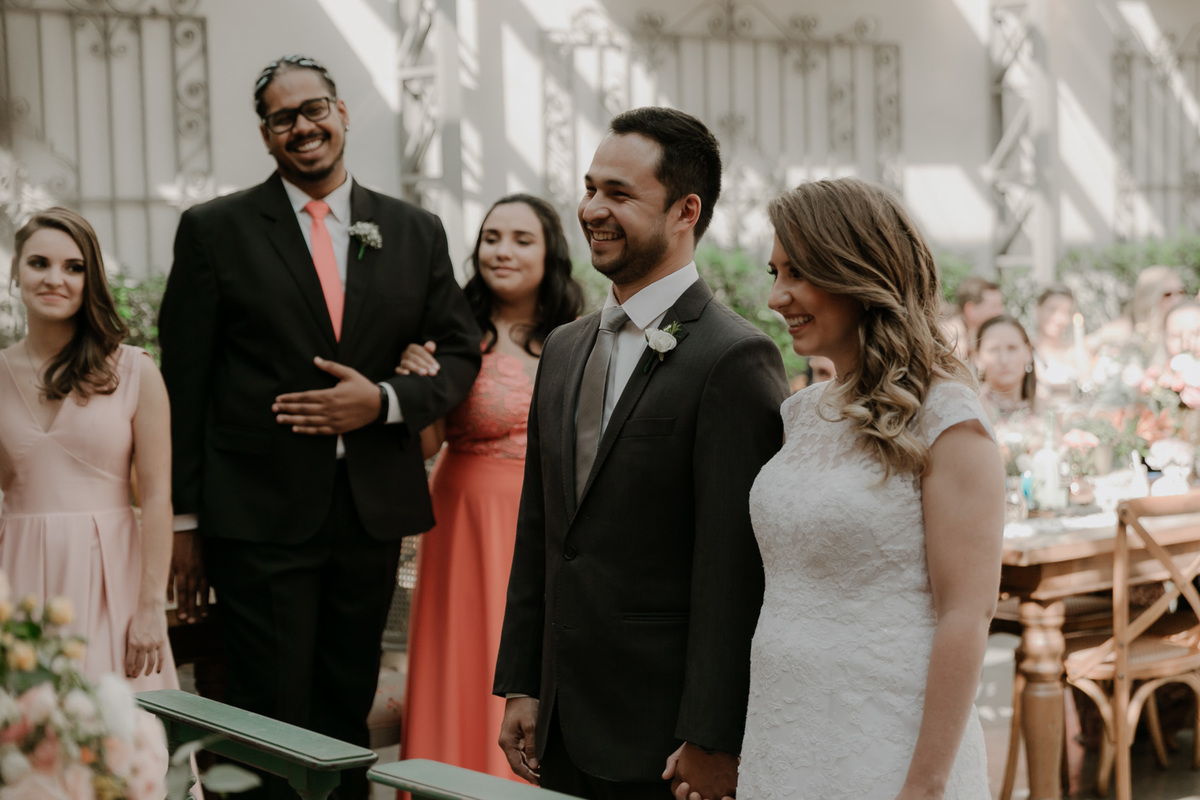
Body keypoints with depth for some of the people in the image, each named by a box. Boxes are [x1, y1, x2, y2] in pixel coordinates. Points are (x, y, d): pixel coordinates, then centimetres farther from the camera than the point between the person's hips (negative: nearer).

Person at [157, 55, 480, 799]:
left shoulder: (416, 232, 8)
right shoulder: (214, 230, -1)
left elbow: (462, 354, 11)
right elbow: (184, 382, -1)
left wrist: (385, 400, -9)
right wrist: (184, 519, -3)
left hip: (372, 513, 3)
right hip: (259, 513, -3)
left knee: (348, 715, 13)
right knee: (272, 727, 0)